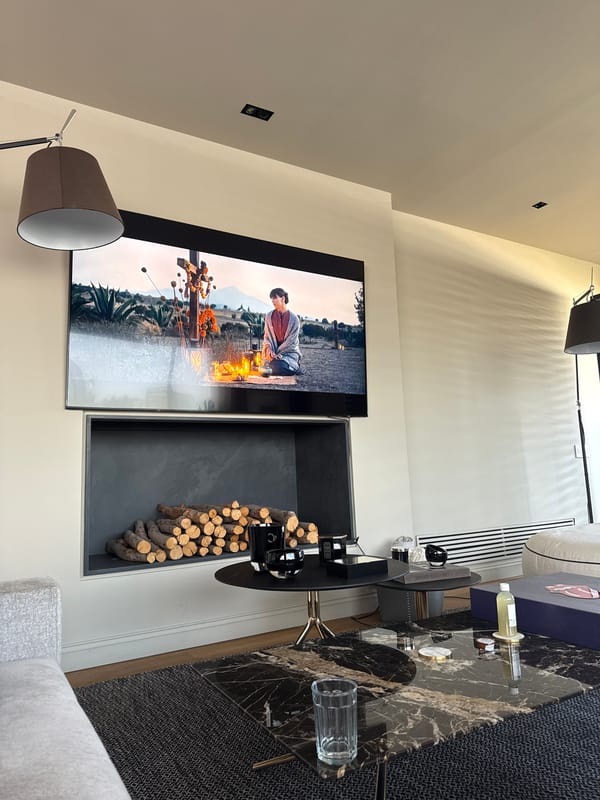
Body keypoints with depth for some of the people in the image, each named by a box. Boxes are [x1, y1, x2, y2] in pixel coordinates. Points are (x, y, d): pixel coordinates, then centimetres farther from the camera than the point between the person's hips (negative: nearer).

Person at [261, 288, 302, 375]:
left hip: (289, 351, -3)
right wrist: (269, 349, -15)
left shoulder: (294, 319, -7)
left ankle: (295, 366, 4)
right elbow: (267, 336, 6)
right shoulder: (269, 316, 3)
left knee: (278, 367, -30)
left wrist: (277, 353, -15)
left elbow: (291, 341, -9)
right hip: (273, 350, 3)